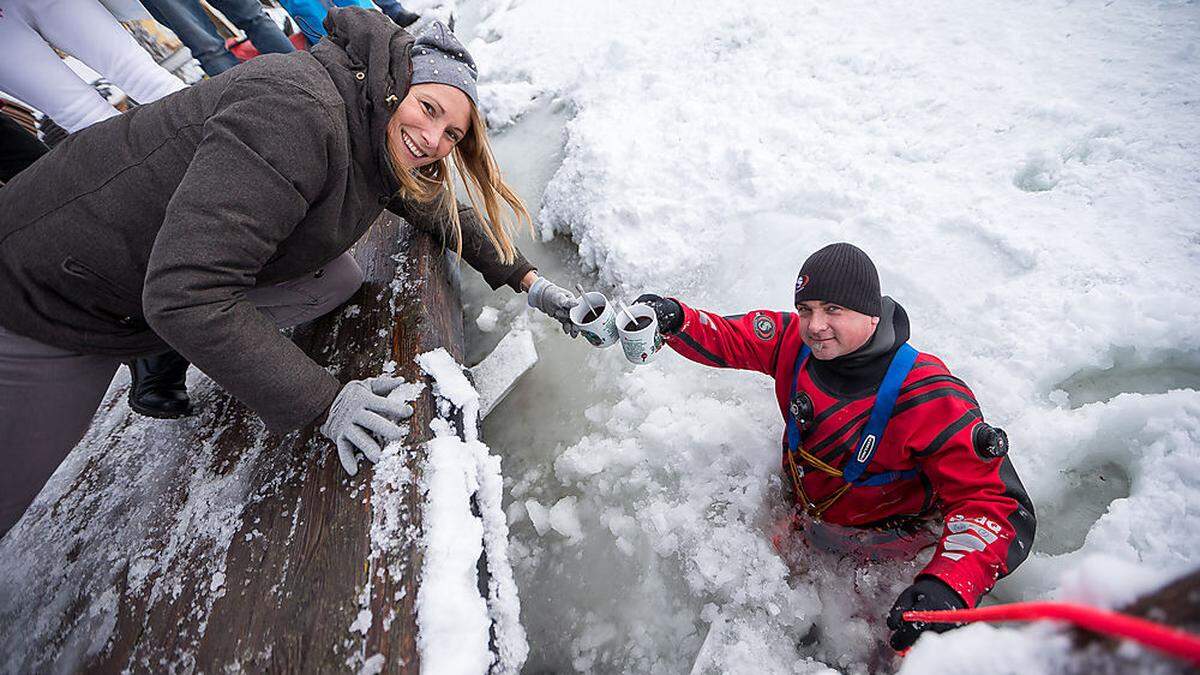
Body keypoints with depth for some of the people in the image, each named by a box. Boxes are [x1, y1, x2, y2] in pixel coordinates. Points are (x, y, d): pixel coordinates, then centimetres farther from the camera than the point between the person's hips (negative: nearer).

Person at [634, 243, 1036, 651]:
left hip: (882, 540, -4)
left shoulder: (928, 398, -34)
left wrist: (949, 586, -51)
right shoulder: (795, 339, -21)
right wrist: (675, 319, -32)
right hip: (803, 516, 4)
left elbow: (997, 504, -34)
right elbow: (725, 338, -10)